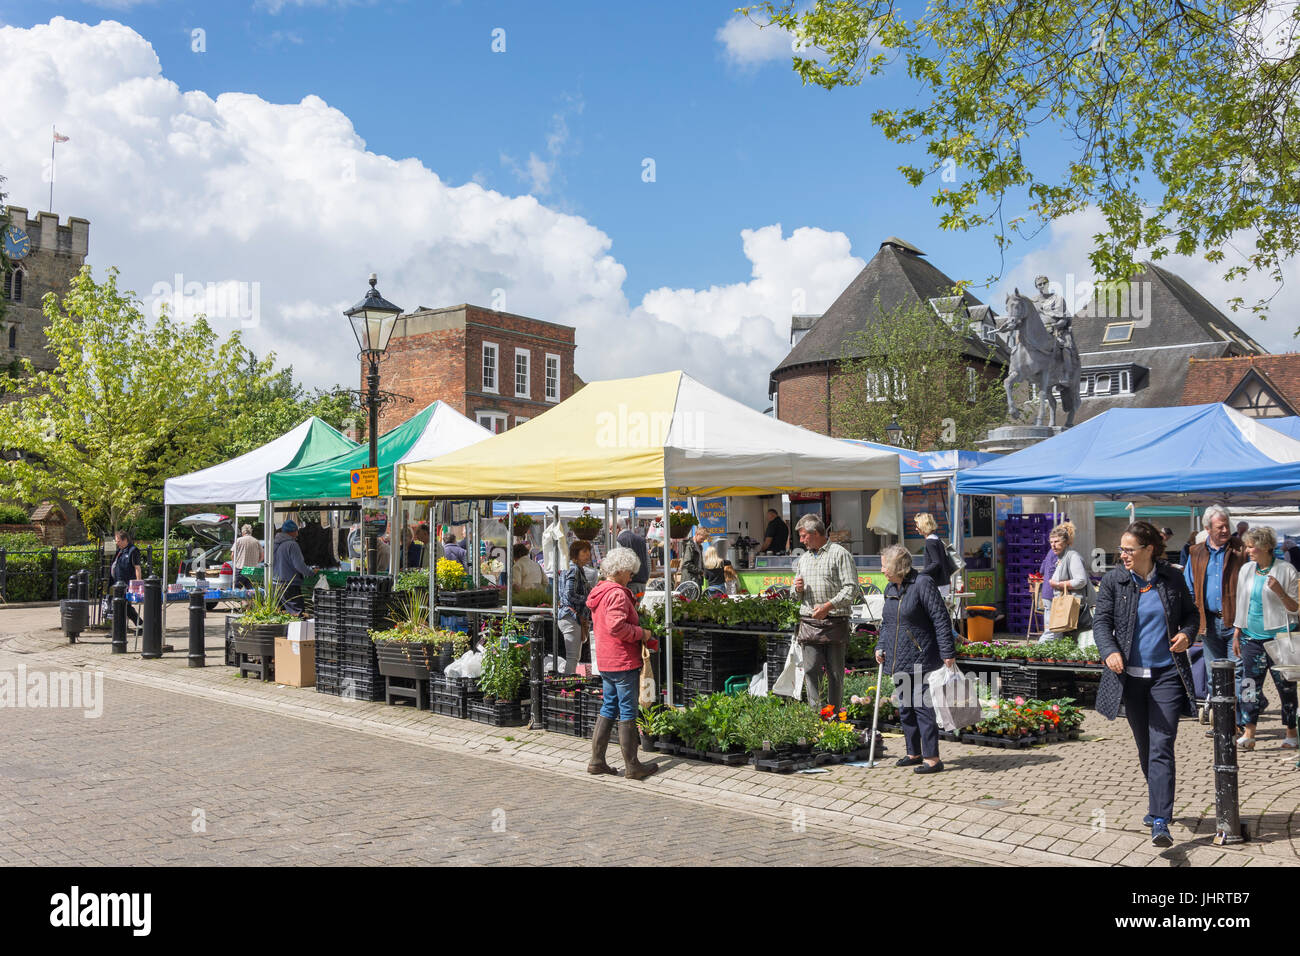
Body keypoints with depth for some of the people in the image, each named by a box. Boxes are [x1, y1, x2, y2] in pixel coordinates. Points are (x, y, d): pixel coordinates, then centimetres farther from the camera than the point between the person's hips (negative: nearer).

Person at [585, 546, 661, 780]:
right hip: (623, 661, -9)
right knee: (627, 713, -1)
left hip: (605, 662, 9)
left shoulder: (599, 593, 13)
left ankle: (597, 761, 18)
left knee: (609, 708, 16)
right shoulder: (617, 594, -18)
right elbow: (616, 627, -28)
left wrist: (639, 634, 16)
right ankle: (632, 766, 7)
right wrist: (642, 634, -15)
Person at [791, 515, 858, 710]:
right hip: (809, 622, 5)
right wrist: (798, 589, 4)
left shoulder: (840, 554, -2)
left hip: (835, 622, -5)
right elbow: (797, 595, 28)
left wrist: (828, 606, -19)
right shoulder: (803, 558, 19)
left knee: (835, 673, 2)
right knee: (811, 670, -3)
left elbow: (851, 589, -10)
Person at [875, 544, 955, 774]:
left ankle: (932, 758, 0)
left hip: (920, 658, -8)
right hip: (899, 660, 8)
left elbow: (941, 619, -14)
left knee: (922, 706, -8)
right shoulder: (890, 589, 12)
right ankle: (914, 753, 26)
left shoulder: (922, 583, -12)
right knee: (905, 707, 14)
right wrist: (880, 646, 8)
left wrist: (948, 652, -17)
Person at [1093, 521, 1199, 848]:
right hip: (1131, 674, 2)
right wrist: (1109, 651, -19)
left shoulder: (1172, 579, -1)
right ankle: (1158, 805, 35)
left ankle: (1160, 822, -10)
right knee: (1144, 746, 14)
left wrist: (1187, 633, -8)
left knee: (1161, 746, -9)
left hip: (1166, 674, -2)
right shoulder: (1113, 580, -1)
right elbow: (1101, 620, -2)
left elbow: (1190, 612, 13)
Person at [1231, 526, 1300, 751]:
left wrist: (1280, 591, -22)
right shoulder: (1246, 569, 8)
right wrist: (1236, 635, 12)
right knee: (1249, 683, -3)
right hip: (1251, 637, 4)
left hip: (1279, 637, -4)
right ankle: (1248, 733, -2)